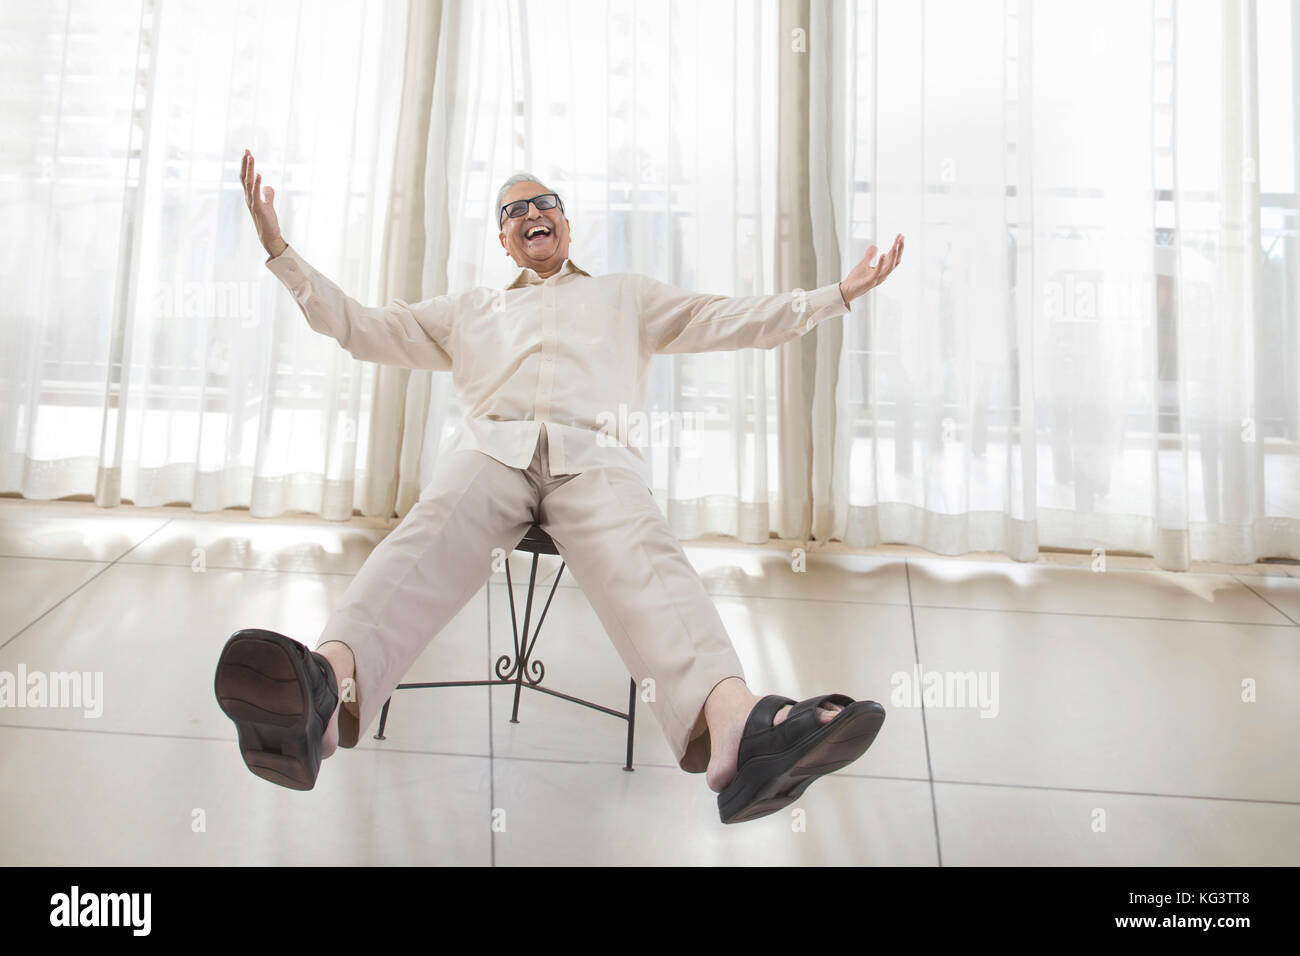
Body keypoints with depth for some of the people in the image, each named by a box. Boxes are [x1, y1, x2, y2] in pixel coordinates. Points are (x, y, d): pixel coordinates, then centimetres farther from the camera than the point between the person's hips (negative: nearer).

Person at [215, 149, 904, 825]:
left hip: (594, 454, -1)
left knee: (642, 554, -36)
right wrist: (280, 251, 28)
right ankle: (326, 694, -62)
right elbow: (360, 327, 35)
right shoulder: (469, 310, 39)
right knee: (430, 536, -36)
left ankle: (731, 722, -63)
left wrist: (840, 294, 22)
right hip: (490, 445, 1)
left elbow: (728, 320, 29)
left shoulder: (626, 295, 37)